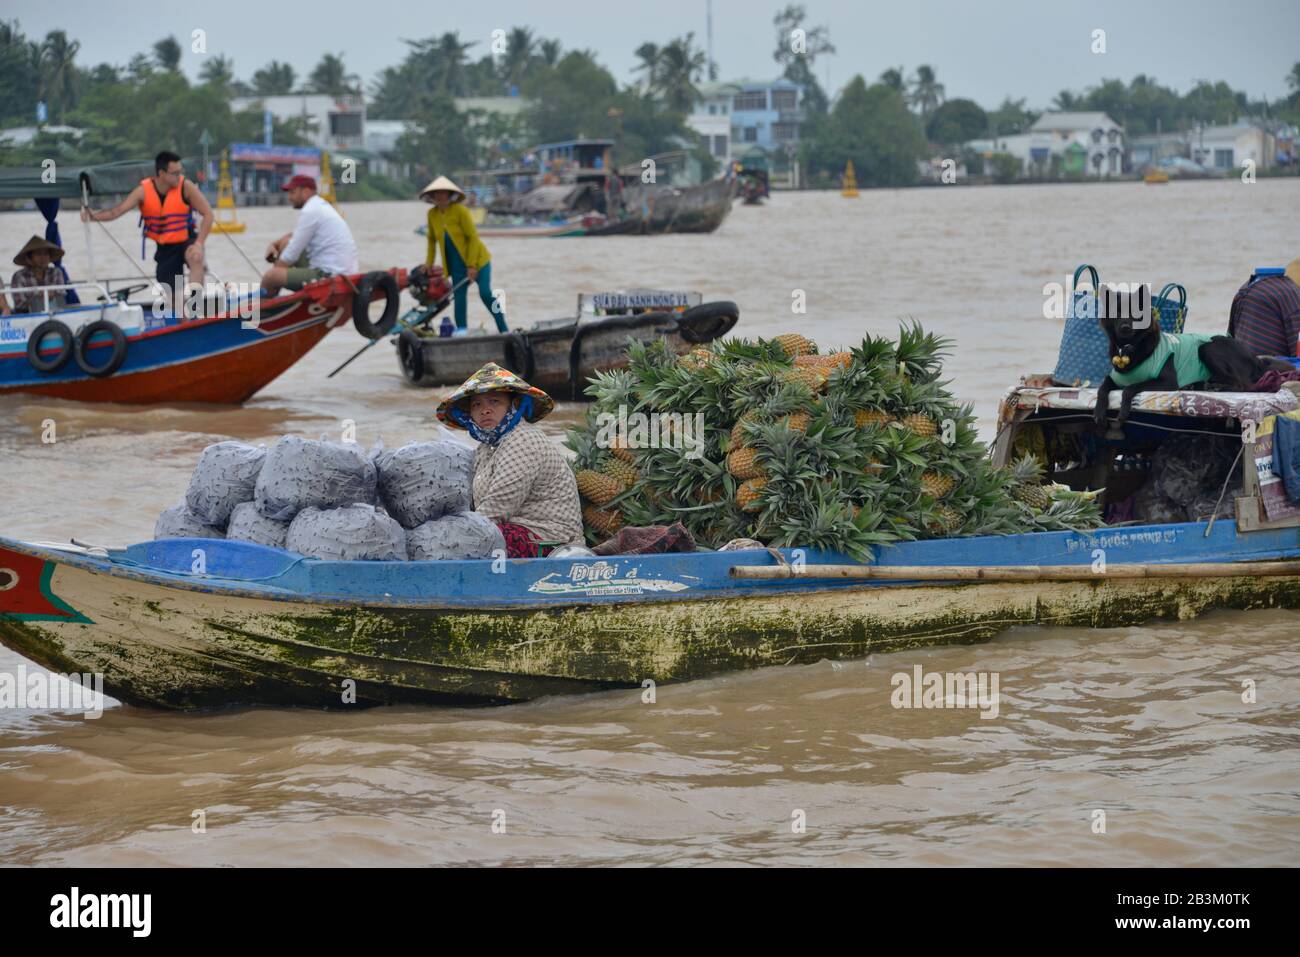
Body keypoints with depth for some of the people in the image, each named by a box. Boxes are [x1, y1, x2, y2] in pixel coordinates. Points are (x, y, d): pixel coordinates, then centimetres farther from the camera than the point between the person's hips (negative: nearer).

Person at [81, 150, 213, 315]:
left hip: (186, 241, -2)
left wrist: (199, 243, -26)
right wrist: (93, 215, -36)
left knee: (196, 258, -38)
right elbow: (117, 211, -17)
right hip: (165, 248, 2)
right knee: (176, 298, 5)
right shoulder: (144, 191, -13)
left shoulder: (186, 187, -16)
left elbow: (208, 214, -14)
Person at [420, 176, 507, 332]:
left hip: (476, 259, -5)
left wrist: (472, 266, -18)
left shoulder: (460, 211, -17)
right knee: (459, 297, -1)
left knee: (485, 293, -15)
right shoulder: (432, 214, 0)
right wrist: (429, 262, 15)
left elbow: (473, 237, -16)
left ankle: (503, 330, -6)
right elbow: (432, 239, 16)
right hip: (456, 264, 5)